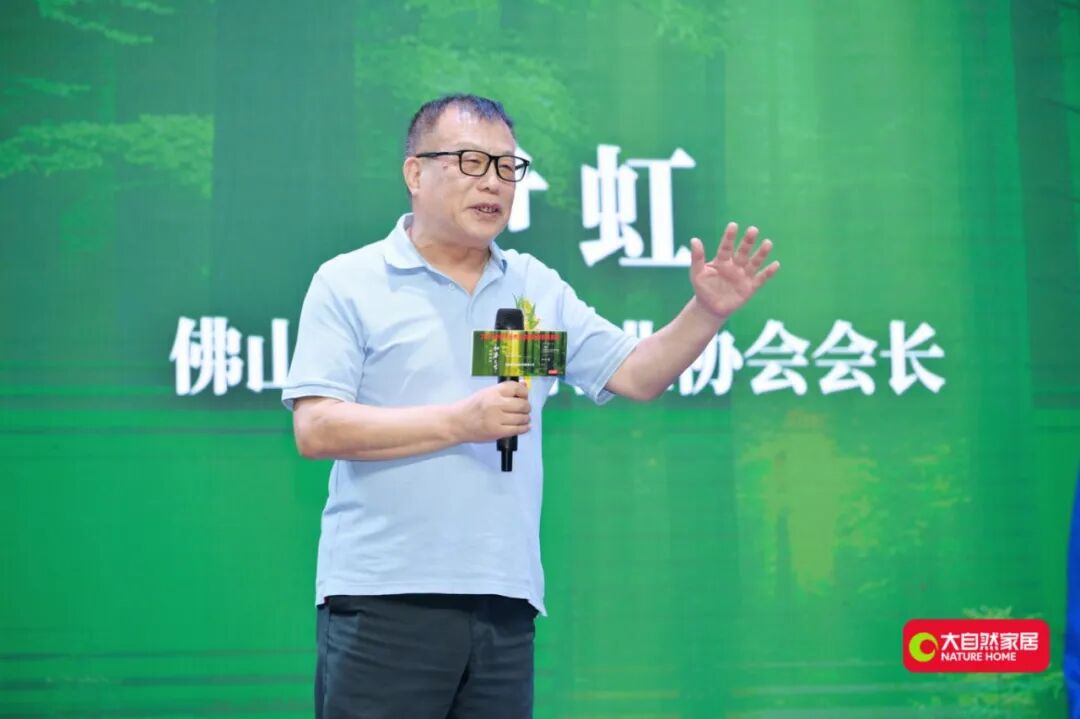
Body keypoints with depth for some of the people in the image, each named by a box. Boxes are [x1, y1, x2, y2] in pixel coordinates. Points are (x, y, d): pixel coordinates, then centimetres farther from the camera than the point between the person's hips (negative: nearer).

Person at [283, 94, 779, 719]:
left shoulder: (539, 287, 14)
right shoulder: (348, 284, -1)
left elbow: (635, 376, 12)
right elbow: (316, 430, -10)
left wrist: (706, 313, -4)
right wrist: (460, 422, -16)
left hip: (507, 606, 5)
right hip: (384, 601, -4)